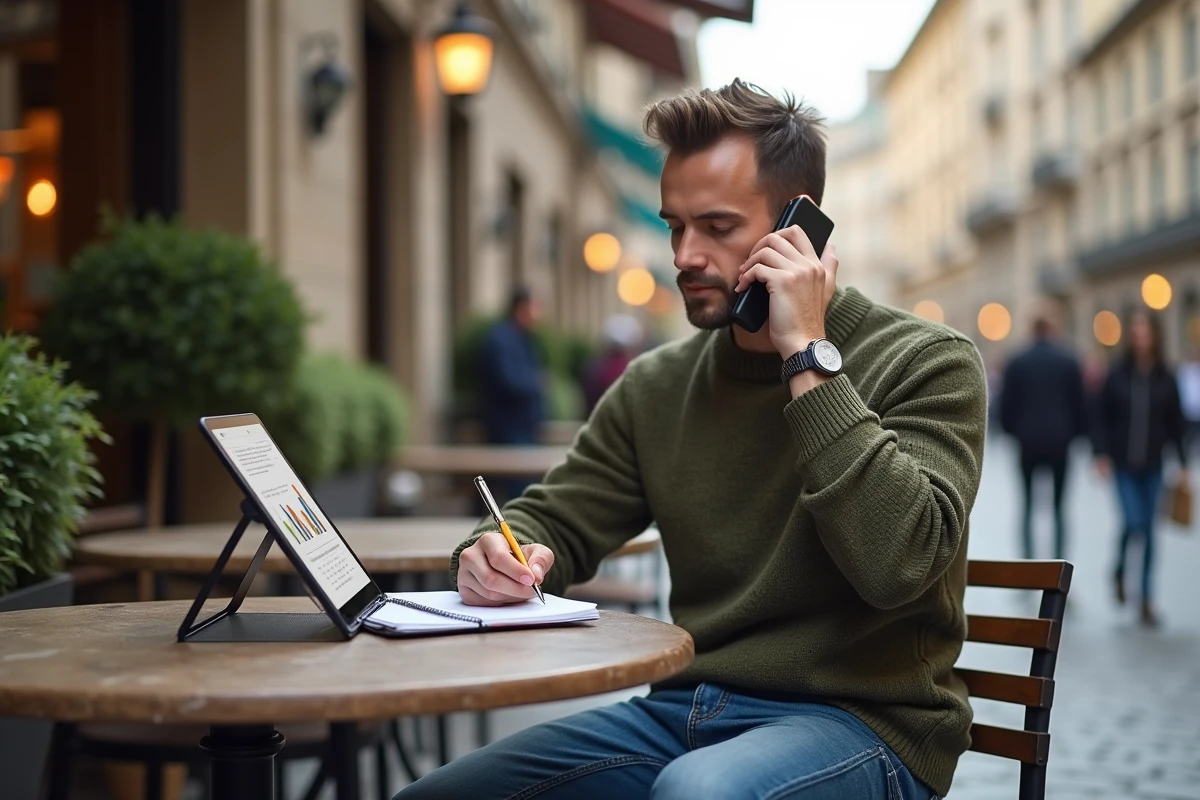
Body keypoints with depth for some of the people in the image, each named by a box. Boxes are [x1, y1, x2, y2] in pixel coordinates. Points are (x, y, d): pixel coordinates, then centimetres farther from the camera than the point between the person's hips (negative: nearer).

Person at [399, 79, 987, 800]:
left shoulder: (928, 363, -7)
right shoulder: (657, 385, 11)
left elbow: (894, 563, -22)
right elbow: (554, 524, 14)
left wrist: (807, 357, -19)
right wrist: (501, 554, -11)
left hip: (860, 720, -5)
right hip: (683, 711, 6)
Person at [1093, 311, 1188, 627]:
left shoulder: (1165, 380, 1)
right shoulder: (1117, 376, -3)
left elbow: (1175, 423, 4)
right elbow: (1104, 418, -1)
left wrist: (1182, 464, 3)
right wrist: (1102, 454, -9)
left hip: (1153, 466, 2)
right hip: (1124, 464, -2)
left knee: (1148, 529, 6)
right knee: (1133, 522, -12)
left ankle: (1147, 600, 16)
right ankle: (1119, 572, 19)